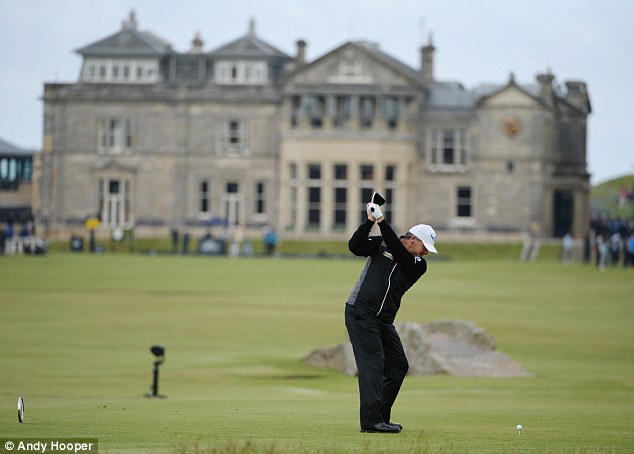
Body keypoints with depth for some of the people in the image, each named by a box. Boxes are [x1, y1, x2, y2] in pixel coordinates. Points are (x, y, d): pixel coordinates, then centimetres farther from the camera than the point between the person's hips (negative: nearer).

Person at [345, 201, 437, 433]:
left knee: (398, 366, 9)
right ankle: (371, 421, -23)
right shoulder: (380, 244, 0)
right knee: (373, 363, -16)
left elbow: (400, 255, -14)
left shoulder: (418, 265, 5)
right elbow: (355, 246, -14)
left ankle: (381, 417, 19)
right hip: (361, 313, -7)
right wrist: (370, 222, -25)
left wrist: (382, 222, -22)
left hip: (384, 319, 7)